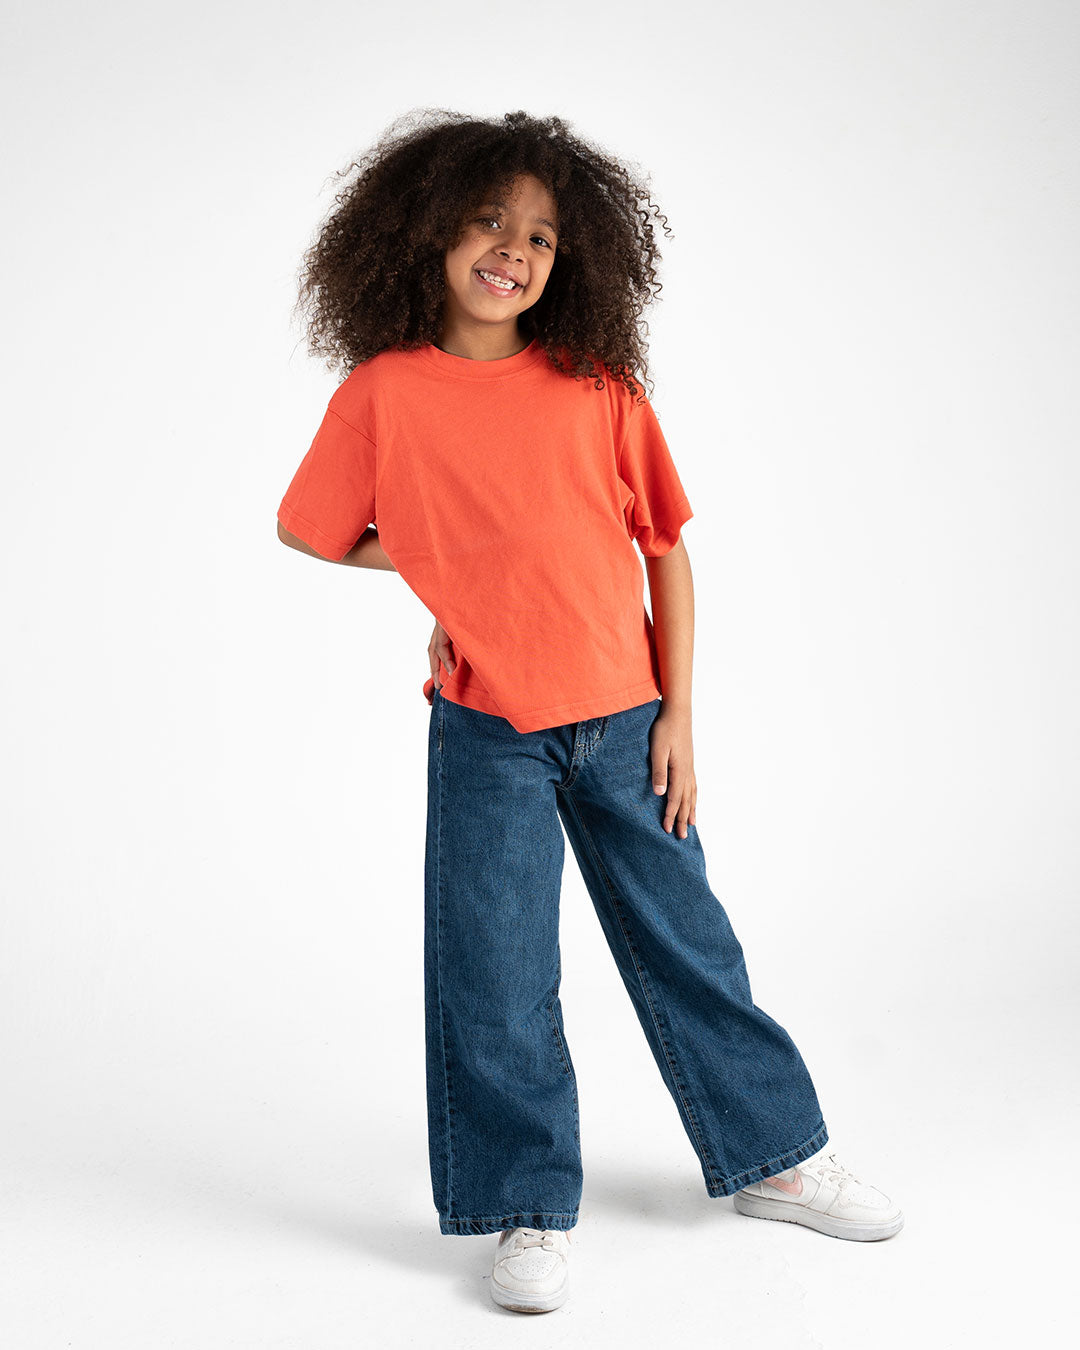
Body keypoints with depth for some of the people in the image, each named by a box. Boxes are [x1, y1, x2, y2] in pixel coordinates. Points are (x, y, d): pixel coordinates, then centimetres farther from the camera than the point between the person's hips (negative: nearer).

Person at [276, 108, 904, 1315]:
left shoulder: (599, 386, -2)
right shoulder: (384, 391, -4)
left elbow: (667, 550, 2)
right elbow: (307, 530, 8)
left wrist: (678, 716, -1)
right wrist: (445, 565, -1)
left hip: (622, 719, 2)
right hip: (485, 735, -1)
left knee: (687, 945, 13)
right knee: (495, 977, 3)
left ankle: (773, 1158, 30)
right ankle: (530, 1212, 21)